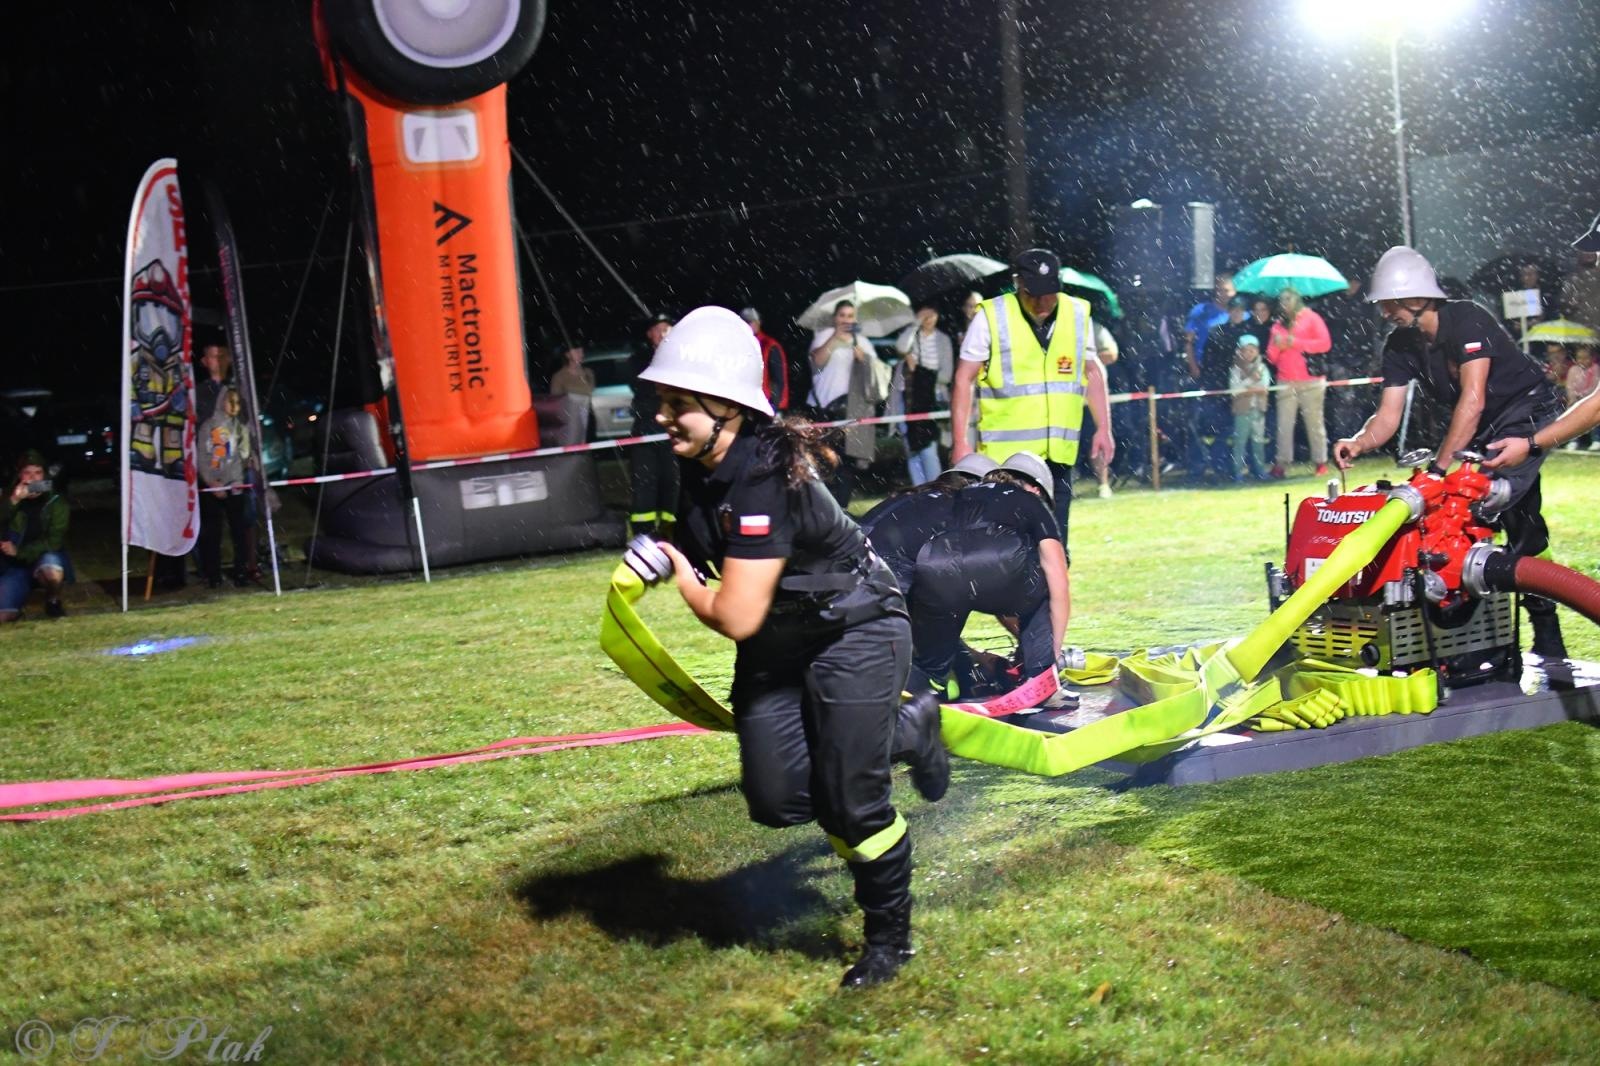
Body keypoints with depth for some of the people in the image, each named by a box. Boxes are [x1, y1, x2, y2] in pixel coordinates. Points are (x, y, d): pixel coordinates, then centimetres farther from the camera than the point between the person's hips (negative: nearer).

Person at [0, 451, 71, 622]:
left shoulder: (56, 502, -8)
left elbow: (54, 541, -16)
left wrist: (19, 551, -20)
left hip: (45, 559, -2)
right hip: (14, 566, 2)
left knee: (52, 571, -40)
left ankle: (53, 601, -5)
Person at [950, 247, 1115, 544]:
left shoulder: (1078, 314, 5)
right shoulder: (990, 317, -6)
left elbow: (1093, 372, 18)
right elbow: (964, 380, -2)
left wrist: (1103, 428, 13)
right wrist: (961, 441, -7)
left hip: (1058, 452, 4)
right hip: (1004, 453, -3)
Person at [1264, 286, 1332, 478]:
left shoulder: (1311, 318, 6)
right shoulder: (1278, 325, 18)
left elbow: (1325, 343, -6)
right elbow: (1272, 358, 16)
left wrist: (1296, 343, -9)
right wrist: (1276, 346, -5)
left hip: (1311, 381, -4)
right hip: (1285, 382, 4)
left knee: (1315, 422, -3)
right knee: (1284, 424, -3)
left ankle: (1321, 462, 3)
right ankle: (1282, 464, -4)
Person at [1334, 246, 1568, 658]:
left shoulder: (1467, 320, -24)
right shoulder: (1400, 346, -2)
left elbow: (1472, 400, -32)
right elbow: (1388, 417, -6)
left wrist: (1439, 468, -35)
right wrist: (1358, 443, -29)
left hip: (1527, 413, -8)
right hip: (1482, 430, 8)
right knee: (1521, 526, 7)